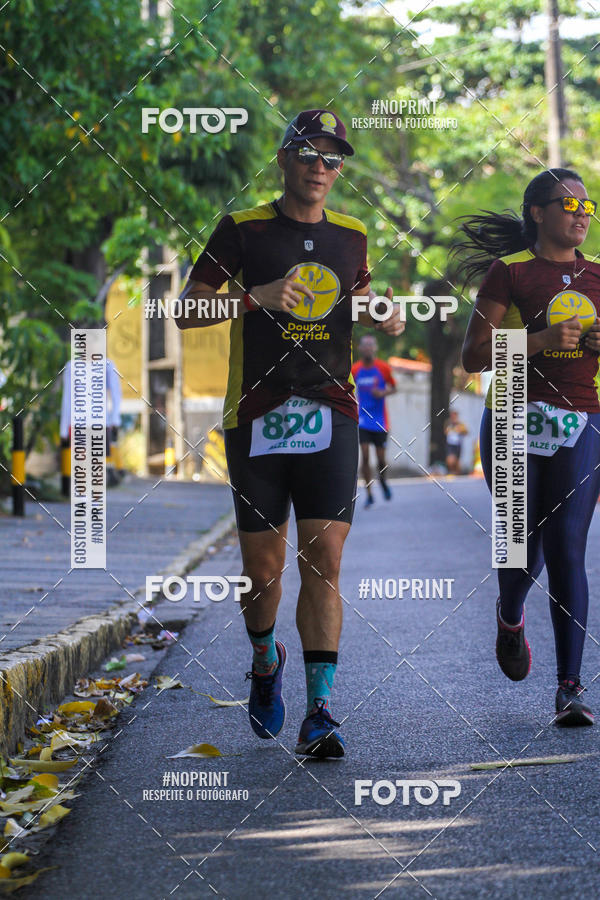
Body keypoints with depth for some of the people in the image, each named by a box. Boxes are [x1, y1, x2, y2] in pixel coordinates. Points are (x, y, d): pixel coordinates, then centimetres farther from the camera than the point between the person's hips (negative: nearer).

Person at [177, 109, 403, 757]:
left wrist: (387, 320, 6)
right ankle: (265, 662, 34)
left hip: (330, 418, 1)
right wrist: (255, 297, -15)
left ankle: (319, 713, -11)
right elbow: (186, 310, 0)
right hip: (256, 421, -1)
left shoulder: (351, 237, 13)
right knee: (262, 566, 4)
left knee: (323, 563, -9)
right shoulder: (243, 229, 3)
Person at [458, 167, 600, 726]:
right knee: (524, 549, 2)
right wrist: (542, 339, -16)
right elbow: (473, 356, -4)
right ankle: (510, 619, 38)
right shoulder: (509, 271, 1)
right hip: (516, 422, -2)